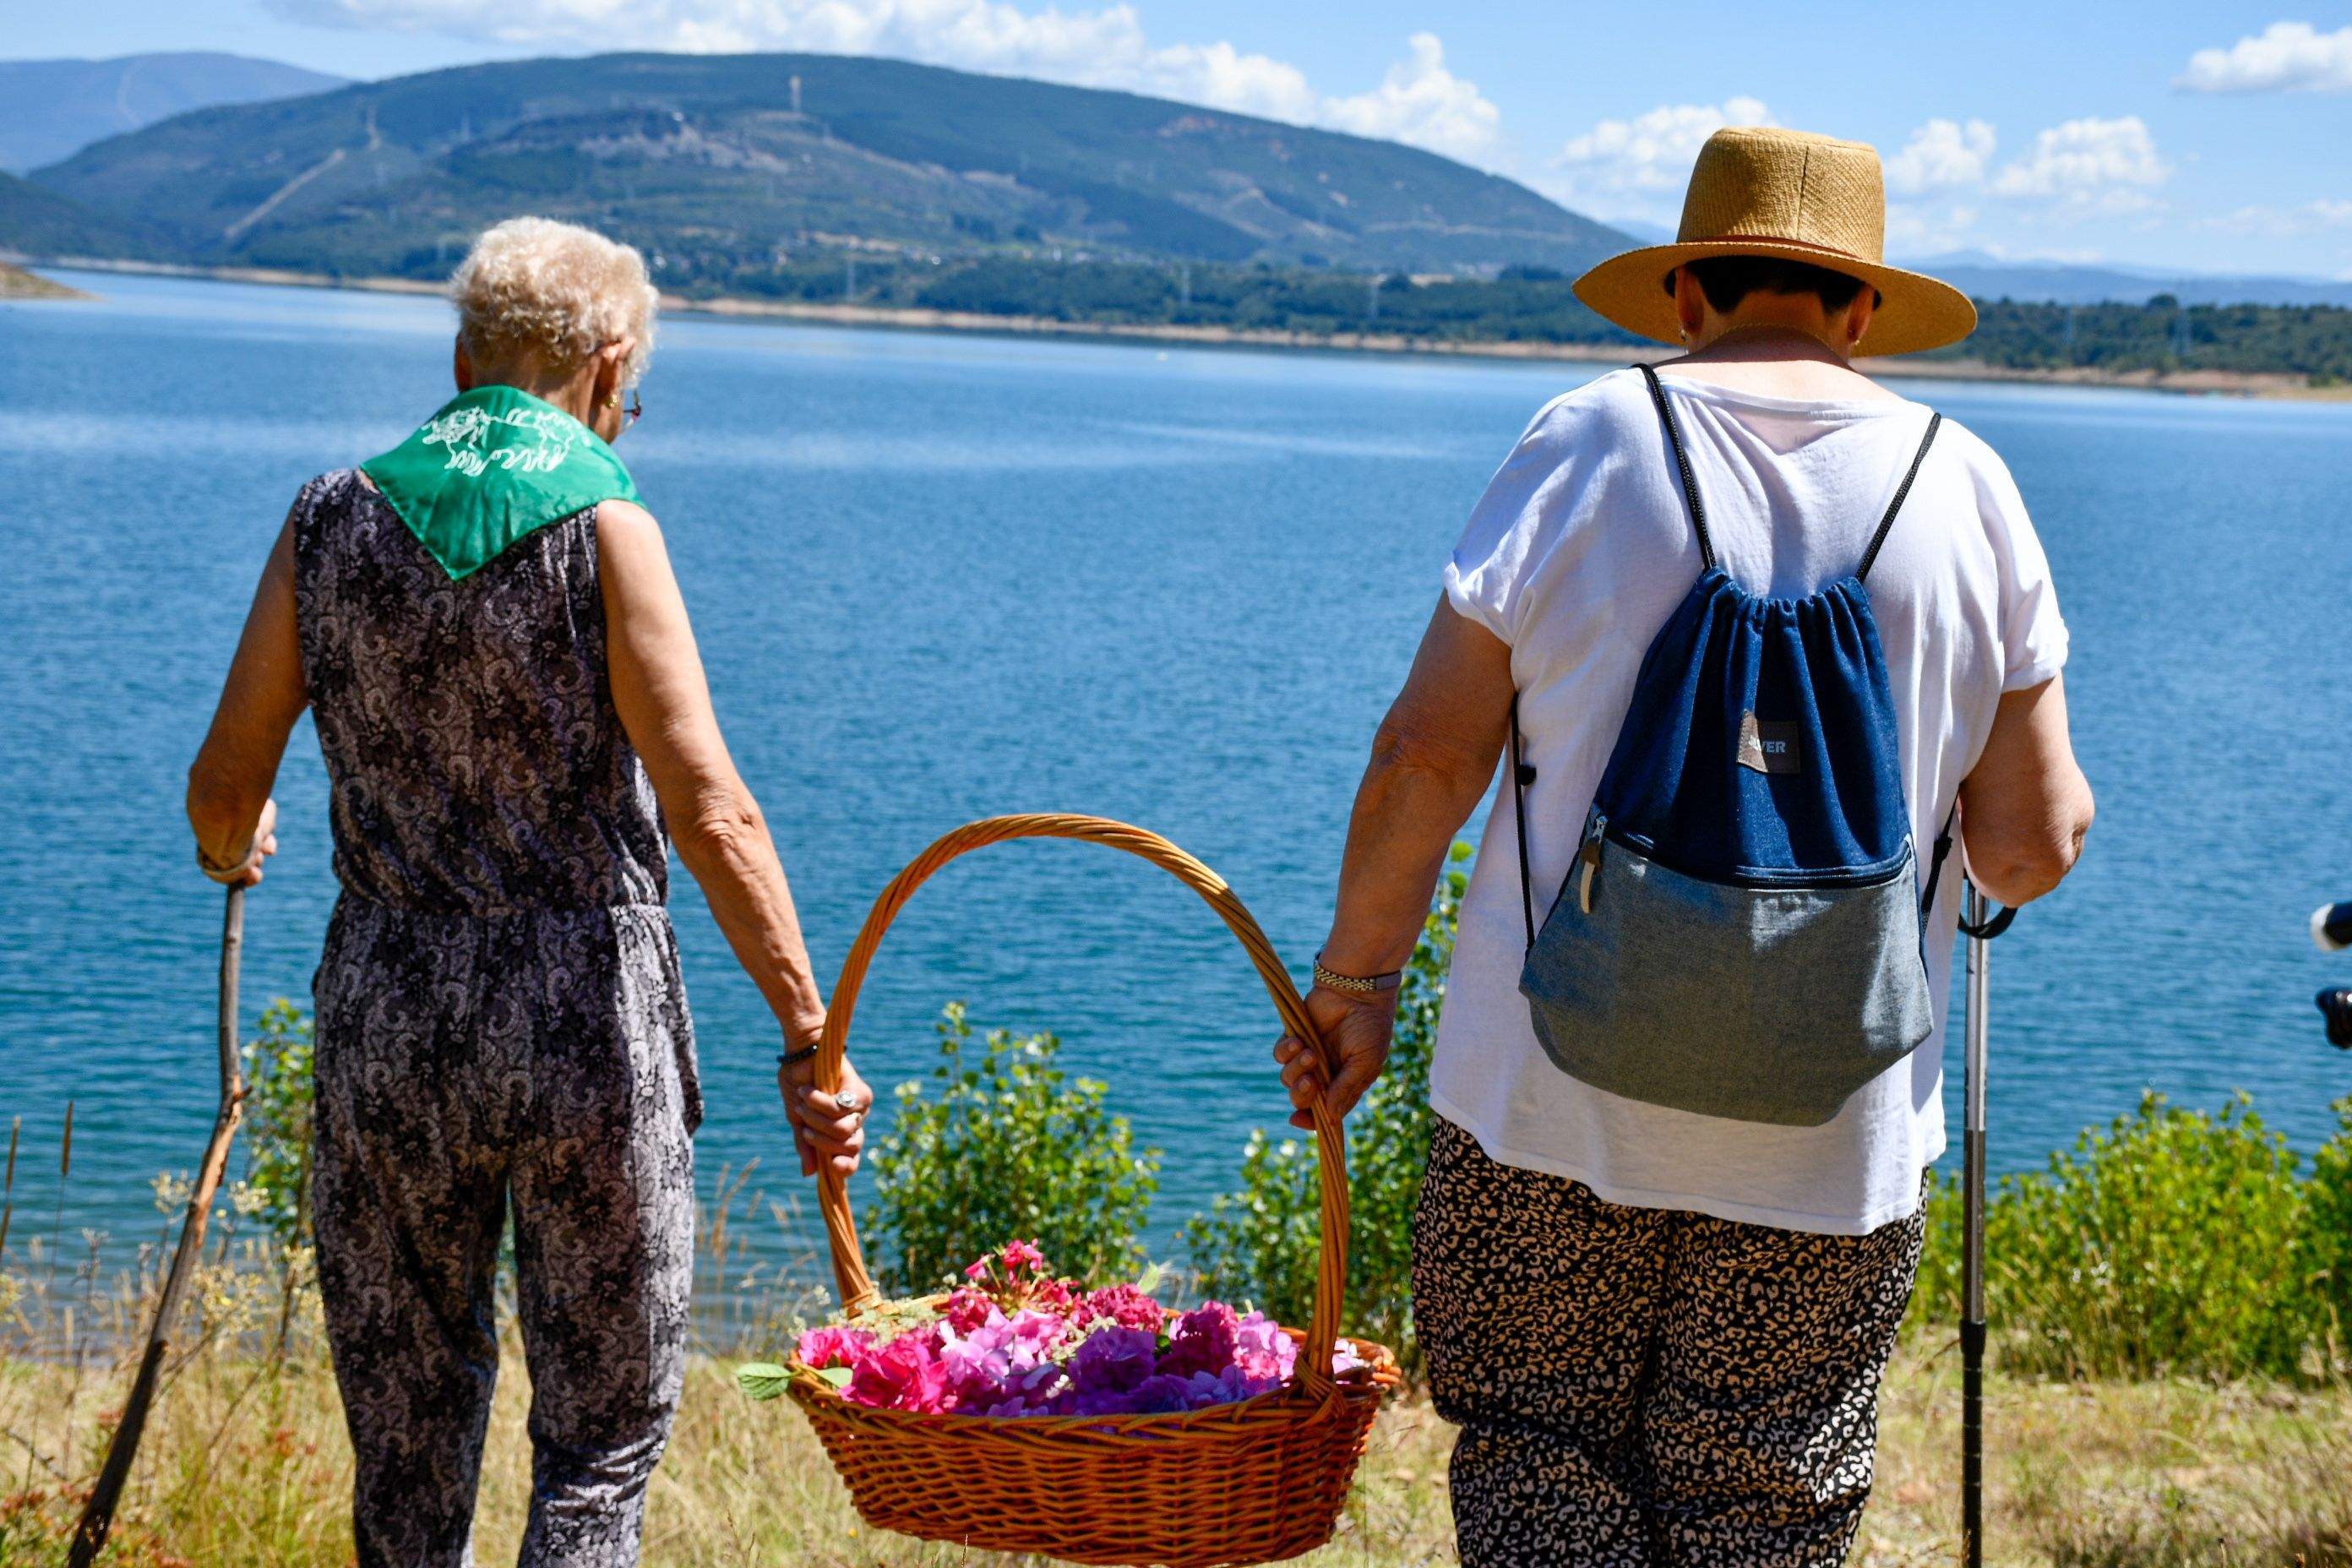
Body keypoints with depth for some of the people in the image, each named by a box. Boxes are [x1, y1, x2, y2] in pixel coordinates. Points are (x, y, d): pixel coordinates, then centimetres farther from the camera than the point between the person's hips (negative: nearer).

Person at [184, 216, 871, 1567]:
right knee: (604, 1432, 10)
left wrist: (230, 851, 29)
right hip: (584, 1010, -3)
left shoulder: (331, 516, 3)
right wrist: (812, 1041, -11)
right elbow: (710, 813, -15)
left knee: (407, 1430, 16)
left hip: (387, 1011, 4)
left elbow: (225, 786, 6)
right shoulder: (605, 524, -7)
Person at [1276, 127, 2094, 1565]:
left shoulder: (1585, 448, -2)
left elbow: (1427, 758, -4)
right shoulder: (1966, 488, 2)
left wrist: (1355, 979, 8)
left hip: (1553, 1102, -1)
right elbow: (2033, 846, 1)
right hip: (1836, 1132, 1)